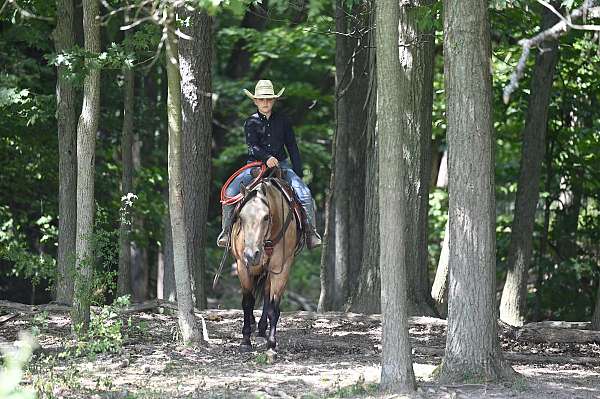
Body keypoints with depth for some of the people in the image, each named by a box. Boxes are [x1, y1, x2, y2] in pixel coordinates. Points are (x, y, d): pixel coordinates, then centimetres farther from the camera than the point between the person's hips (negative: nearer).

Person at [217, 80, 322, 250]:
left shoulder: (282, 121, 9)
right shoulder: (251, 123, 2)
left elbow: (292, 148, 11)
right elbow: (252, 146, -13)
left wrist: (298, 173, 3)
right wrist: (267, 158, -33)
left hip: (281, 165, 1)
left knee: (304, 194, -20)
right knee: (230, 193, -19)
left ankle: (311, 231, -9)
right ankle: (226, 231, -6)